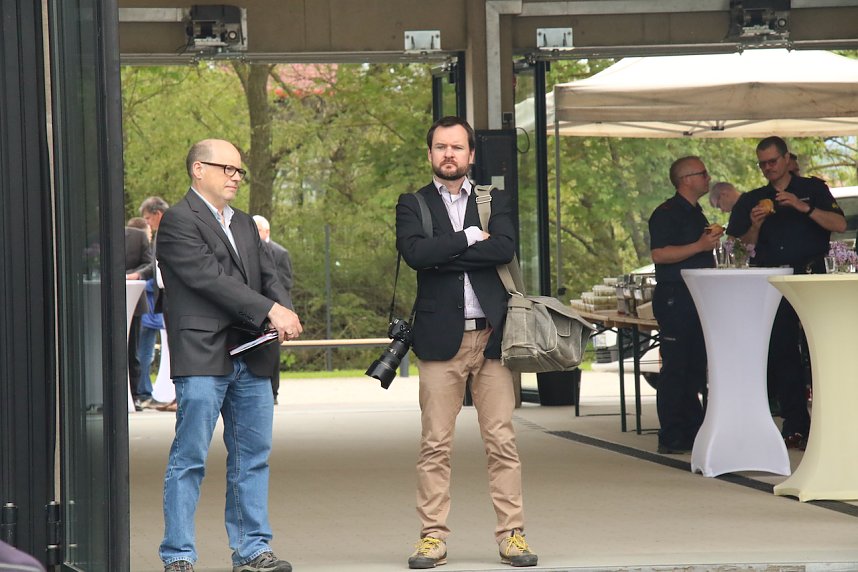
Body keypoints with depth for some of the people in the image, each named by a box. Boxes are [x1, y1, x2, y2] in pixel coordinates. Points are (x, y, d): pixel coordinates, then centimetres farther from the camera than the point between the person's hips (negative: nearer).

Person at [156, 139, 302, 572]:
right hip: (202, 357, -8)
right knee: (189, 459, -6)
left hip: (251, 359, 8)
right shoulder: (178, 221, -5)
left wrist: (283, 314, -9)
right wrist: (269, 310, -18)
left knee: (253, 457, 9)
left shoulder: (244, 224, 22)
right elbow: (210, 277, -15)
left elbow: (268, 275, 14)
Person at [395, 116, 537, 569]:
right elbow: (415, 252, -11)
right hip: (440, 339, -1)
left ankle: (511, 534, 4)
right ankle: (433, 536, 4)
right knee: (435, 445, -1)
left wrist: (443, 257, -9)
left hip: (491, 334, 1)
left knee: (502, 441, 0)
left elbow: (505, 247, -7)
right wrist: (470, 237, -6)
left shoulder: (495, 201, 13)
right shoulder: (413, 204, 9)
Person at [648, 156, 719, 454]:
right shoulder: (667, 213, -10)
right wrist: (699, 246, -23)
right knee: (675, 368, -9)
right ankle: (671, 437, -7)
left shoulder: (696, 214, 20)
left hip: (696, 297, 9)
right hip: (674, 298, -9)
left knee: (696, 368, 10)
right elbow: (659, 254, -22)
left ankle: (694, 431, 15)